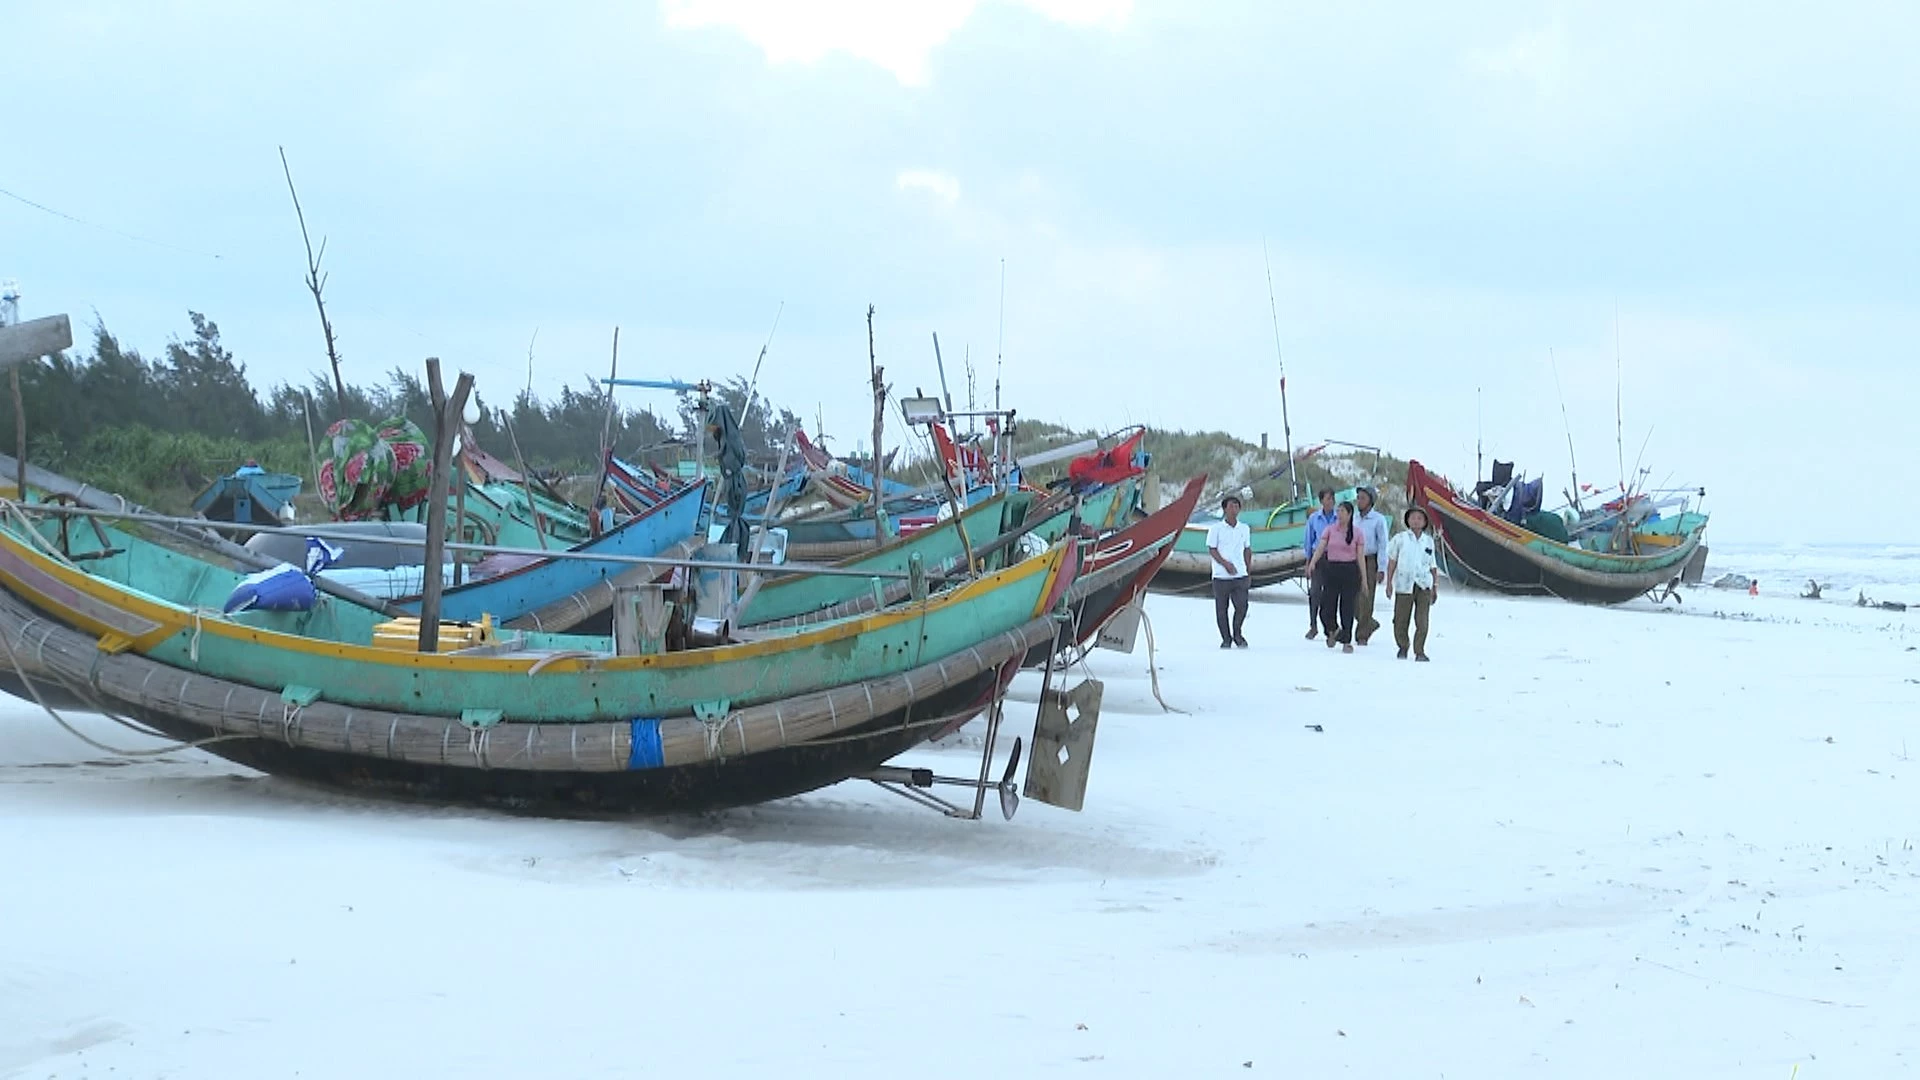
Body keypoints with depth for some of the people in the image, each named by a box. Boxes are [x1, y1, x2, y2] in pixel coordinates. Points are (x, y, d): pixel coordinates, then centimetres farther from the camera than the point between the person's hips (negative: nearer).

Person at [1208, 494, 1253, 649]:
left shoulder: (1244, 529, 11)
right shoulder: (1216, 529, -1)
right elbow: (1211, 549, -3)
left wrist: (1249, 571, 16)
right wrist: (1225, 563, -15)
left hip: (1240, 575, 2)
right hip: (1221, 576, -2)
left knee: (1242, 606, -6)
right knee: (1221, 609, 1)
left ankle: (1237, 634, 16)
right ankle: (1226, 639, 14)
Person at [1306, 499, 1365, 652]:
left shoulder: (1358, 533, 2)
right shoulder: (1330, 529, 5)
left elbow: (1360, 557, 0)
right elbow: (1320, 548, -4)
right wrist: (1312, 562, -22)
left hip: (1350, 571, -1)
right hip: (1331, 569, 1)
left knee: (1347, 608, 0)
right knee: (1326, 608, -2)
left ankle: (1346, 641, 11)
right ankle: (1332, 630, 30)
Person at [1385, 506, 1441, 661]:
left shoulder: (1428, 541, 11)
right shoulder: (1400, 539, 4)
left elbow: (1433, 566, 15)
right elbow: (1392, 562, 7)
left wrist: (1435, 586, 12)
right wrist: (1389, 583, 3)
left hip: (1424, 585, 1)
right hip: (1404, 584, -1)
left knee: (1422, 621, -7)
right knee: (1400, 620, 3)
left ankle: (1419, 651, 0)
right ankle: (1403, 647, 23)